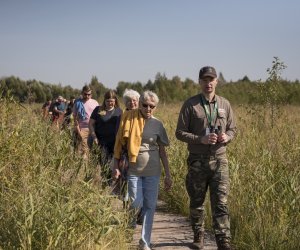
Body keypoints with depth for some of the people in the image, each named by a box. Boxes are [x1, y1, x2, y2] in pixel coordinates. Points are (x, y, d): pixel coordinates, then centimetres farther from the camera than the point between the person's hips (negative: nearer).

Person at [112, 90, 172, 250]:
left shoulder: (157, 124, 2)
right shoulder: (129, 117, -3)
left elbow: (162, 151, 7)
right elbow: (119, 143, 2)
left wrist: (168, 175, 5)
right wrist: (116, 166, -1)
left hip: (152, 171, 2)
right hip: (133, 169, -2)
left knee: (150, 206, 3)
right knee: (137, 202, -6)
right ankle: (130, 225, 28)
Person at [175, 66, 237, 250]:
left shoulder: (225, 104, 6)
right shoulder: (190, 105, -3)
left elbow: (233, 129, 15)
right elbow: (180, 132, -3)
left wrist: (227, 137, -9)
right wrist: (201, 139, -17)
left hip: (219, 159, 1)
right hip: (197, 160, -1)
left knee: (221, 203, -6)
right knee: (197, 202, 11)